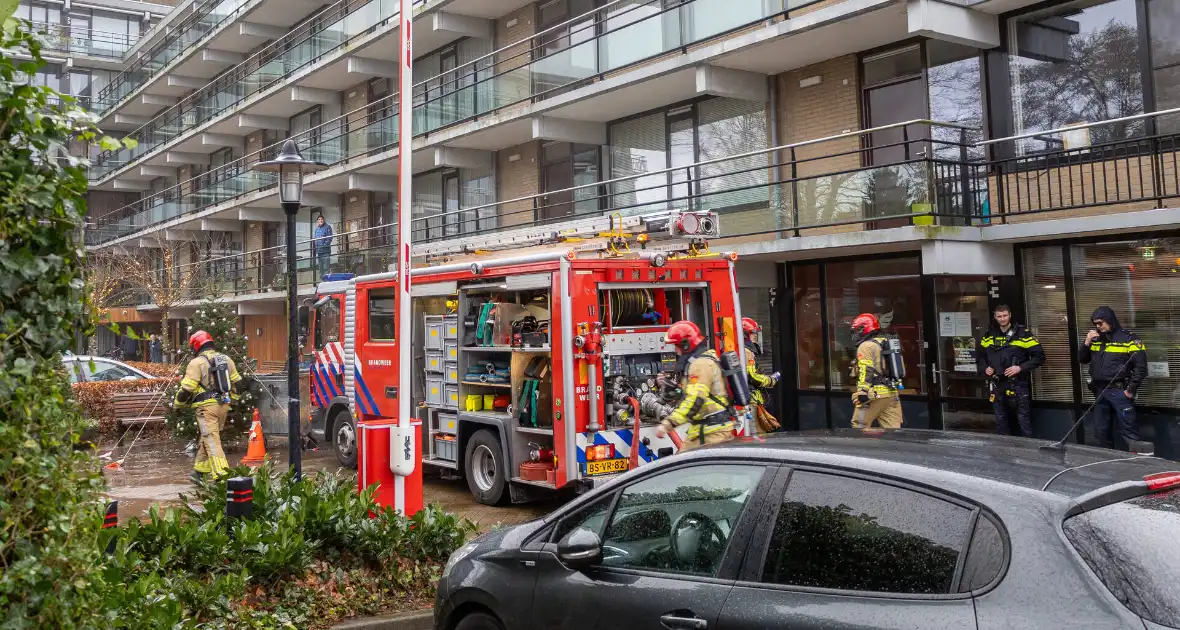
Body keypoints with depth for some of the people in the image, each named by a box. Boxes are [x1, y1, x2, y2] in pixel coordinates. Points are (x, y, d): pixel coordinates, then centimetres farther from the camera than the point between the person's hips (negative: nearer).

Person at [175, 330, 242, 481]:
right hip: (223, 405, 7)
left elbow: (187, 389, -10)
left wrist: (179, 403, 7)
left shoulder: (196, 363, -8)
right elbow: (237, 382, 18)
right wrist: (231, 398, 33)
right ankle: (199, 471, 30)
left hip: (207, 406, -7)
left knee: (211, 440, -9)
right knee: (205, 437, 21)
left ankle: (221, 475, -19)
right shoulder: (226, 360, 12)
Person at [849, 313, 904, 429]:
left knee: (859, 428, 1)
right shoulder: (888, 343, 21)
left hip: (875, 394, -8)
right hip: (892, 394, 8)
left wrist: (863, 394, -22)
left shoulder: (866, 346, -6)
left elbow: (866, 373, -18)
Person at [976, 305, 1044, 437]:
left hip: (1018, 385, -4)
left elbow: (1039, 356, -6)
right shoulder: (988, 336, 8)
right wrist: (984, 368, 2)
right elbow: (980, 356, 22)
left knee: (1024, 421, -1)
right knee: (1001, 422, 13)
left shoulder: (1022, 334, -5)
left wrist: (1020, 368, -16)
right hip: (997, 386, 4)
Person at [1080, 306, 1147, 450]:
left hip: (1119, 391, -6)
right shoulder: (1095, 339, 11)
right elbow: (1082, 359, 13)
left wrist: (1131, 390, -12)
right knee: (1101, 431, 13)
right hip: (1100, 391, 6)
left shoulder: (1128, 338, -8)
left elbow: (1141, 366, -11)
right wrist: (1087, 342, -4)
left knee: (1128, 431, -5)